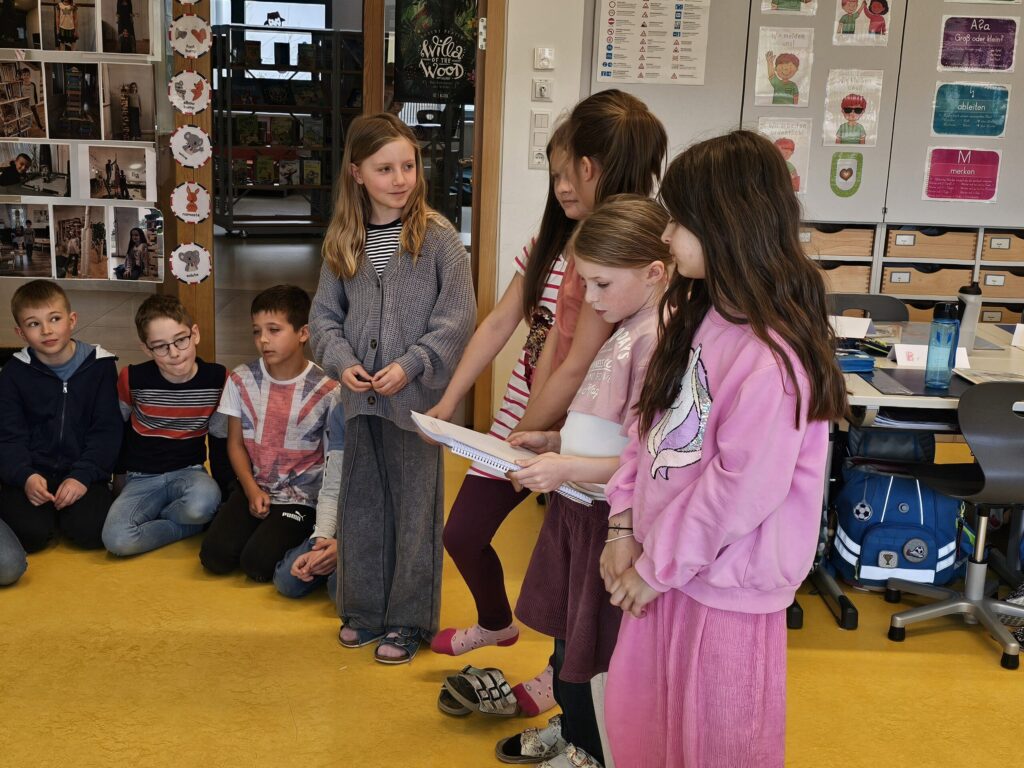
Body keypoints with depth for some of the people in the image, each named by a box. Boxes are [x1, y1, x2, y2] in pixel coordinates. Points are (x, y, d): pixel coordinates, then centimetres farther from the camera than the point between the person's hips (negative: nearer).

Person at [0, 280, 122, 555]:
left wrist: (83, 476, -17)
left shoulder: (99, 365, -2)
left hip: (83, 471, 0)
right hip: (30, 473, 1)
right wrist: (25, 477, -20)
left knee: (90, 532, -25)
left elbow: (106, 431, -3)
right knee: (31, 534, -24)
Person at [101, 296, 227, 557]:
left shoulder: (217, 378, -7)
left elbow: (220, 435, 7)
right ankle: (191, 524, -4)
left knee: (203, 503, -38)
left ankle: (152, 518, -4)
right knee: (117, 540, -28)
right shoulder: (133, 378, -10)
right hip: (143, 477, 0)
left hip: (189, 471, 0)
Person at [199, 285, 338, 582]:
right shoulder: (241, 380, -3)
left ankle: (292, 533, 12)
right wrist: (252, 490, -9)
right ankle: (263, 525, 16)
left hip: (302, 496, -4)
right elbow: (236, 443, 4)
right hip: (254, 486, 4)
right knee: (214, 556, -12)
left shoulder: (326, 391, -13)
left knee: (257, 563, -19)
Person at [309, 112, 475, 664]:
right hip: (361, 396, 5)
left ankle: (408, 620, 20)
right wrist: (341, 361, -8)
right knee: (361, 504, 15)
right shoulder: (344, 240, 4)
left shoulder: (437, 236, -8)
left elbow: (458, 317, -10)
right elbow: (324, 313, 9)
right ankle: (363, 609, 31)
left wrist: (411, 364, -17)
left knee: (415, 507, 6)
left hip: (416, 397, -4)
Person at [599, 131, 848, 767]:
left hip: (722, 588, -7)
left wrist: (657, 567, -13)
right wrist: (625, 525, -1)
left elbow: (743, 490, -23)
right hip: (663, 565, 7)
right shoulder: (696, 315, 1)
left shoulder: (771, 357, -25)